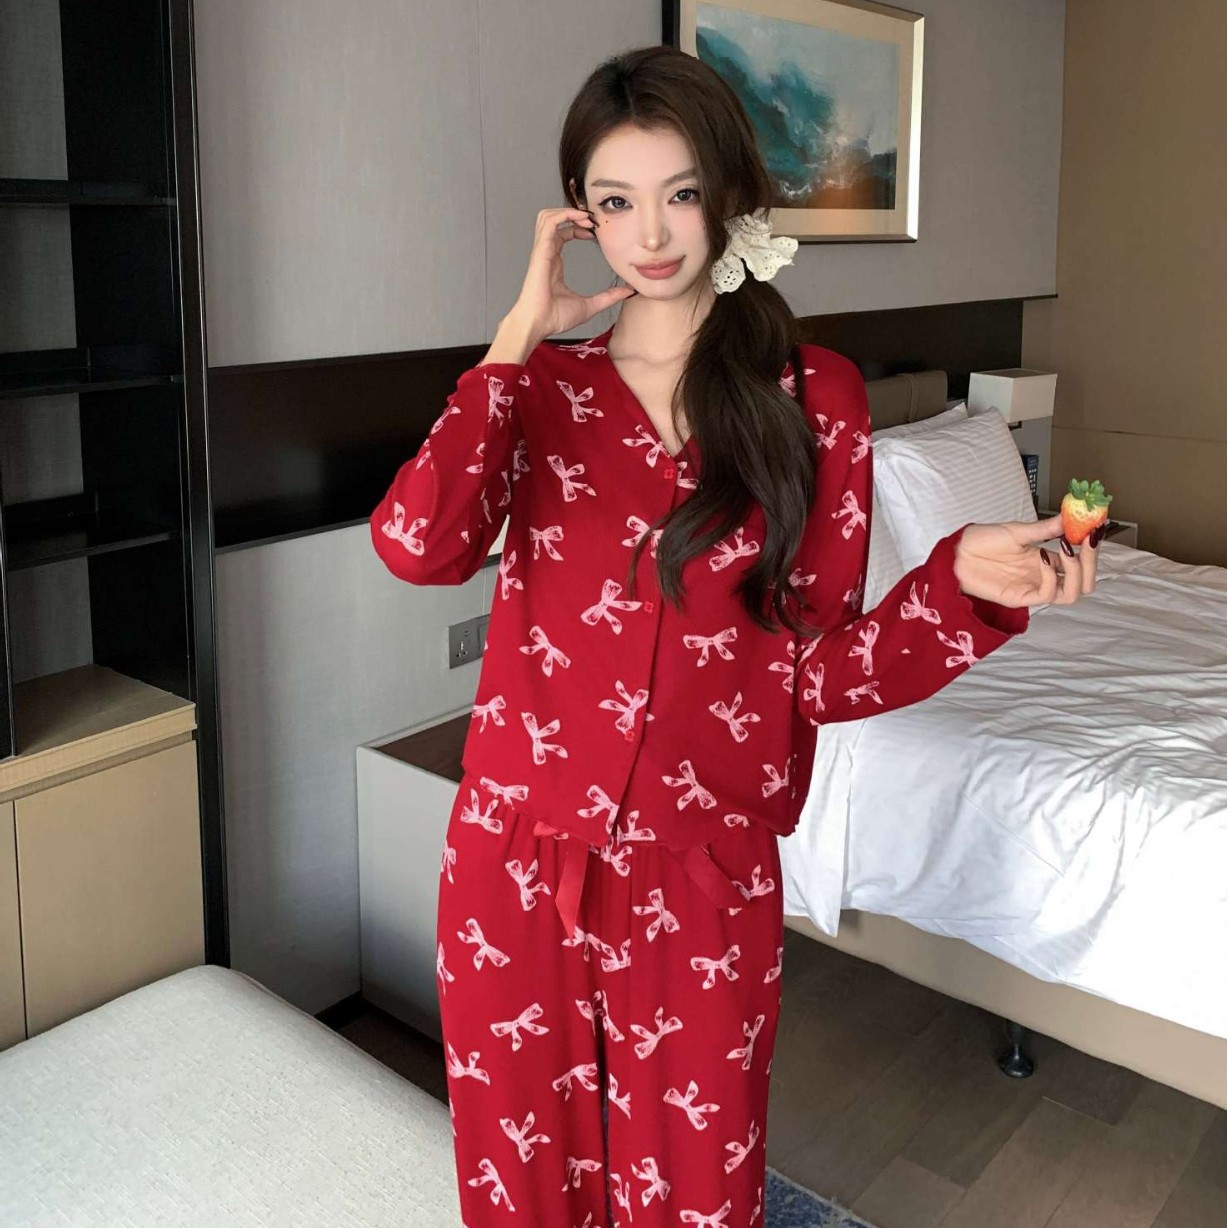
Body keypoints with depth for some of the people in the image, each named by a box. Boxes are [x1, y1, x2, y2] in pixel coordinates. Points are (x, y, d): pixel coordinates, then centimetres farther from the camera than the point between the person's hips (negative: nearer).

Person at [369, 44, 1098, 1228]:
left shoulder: (813, 396, -1)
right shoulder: (537, 385, 3)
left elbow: (825, 672, -3)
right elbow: (415, 544, -18)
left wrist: (962, 579, -20)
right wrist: (523, 331, -11)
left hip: (705, 877, -1)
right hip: (517, 861, 2)